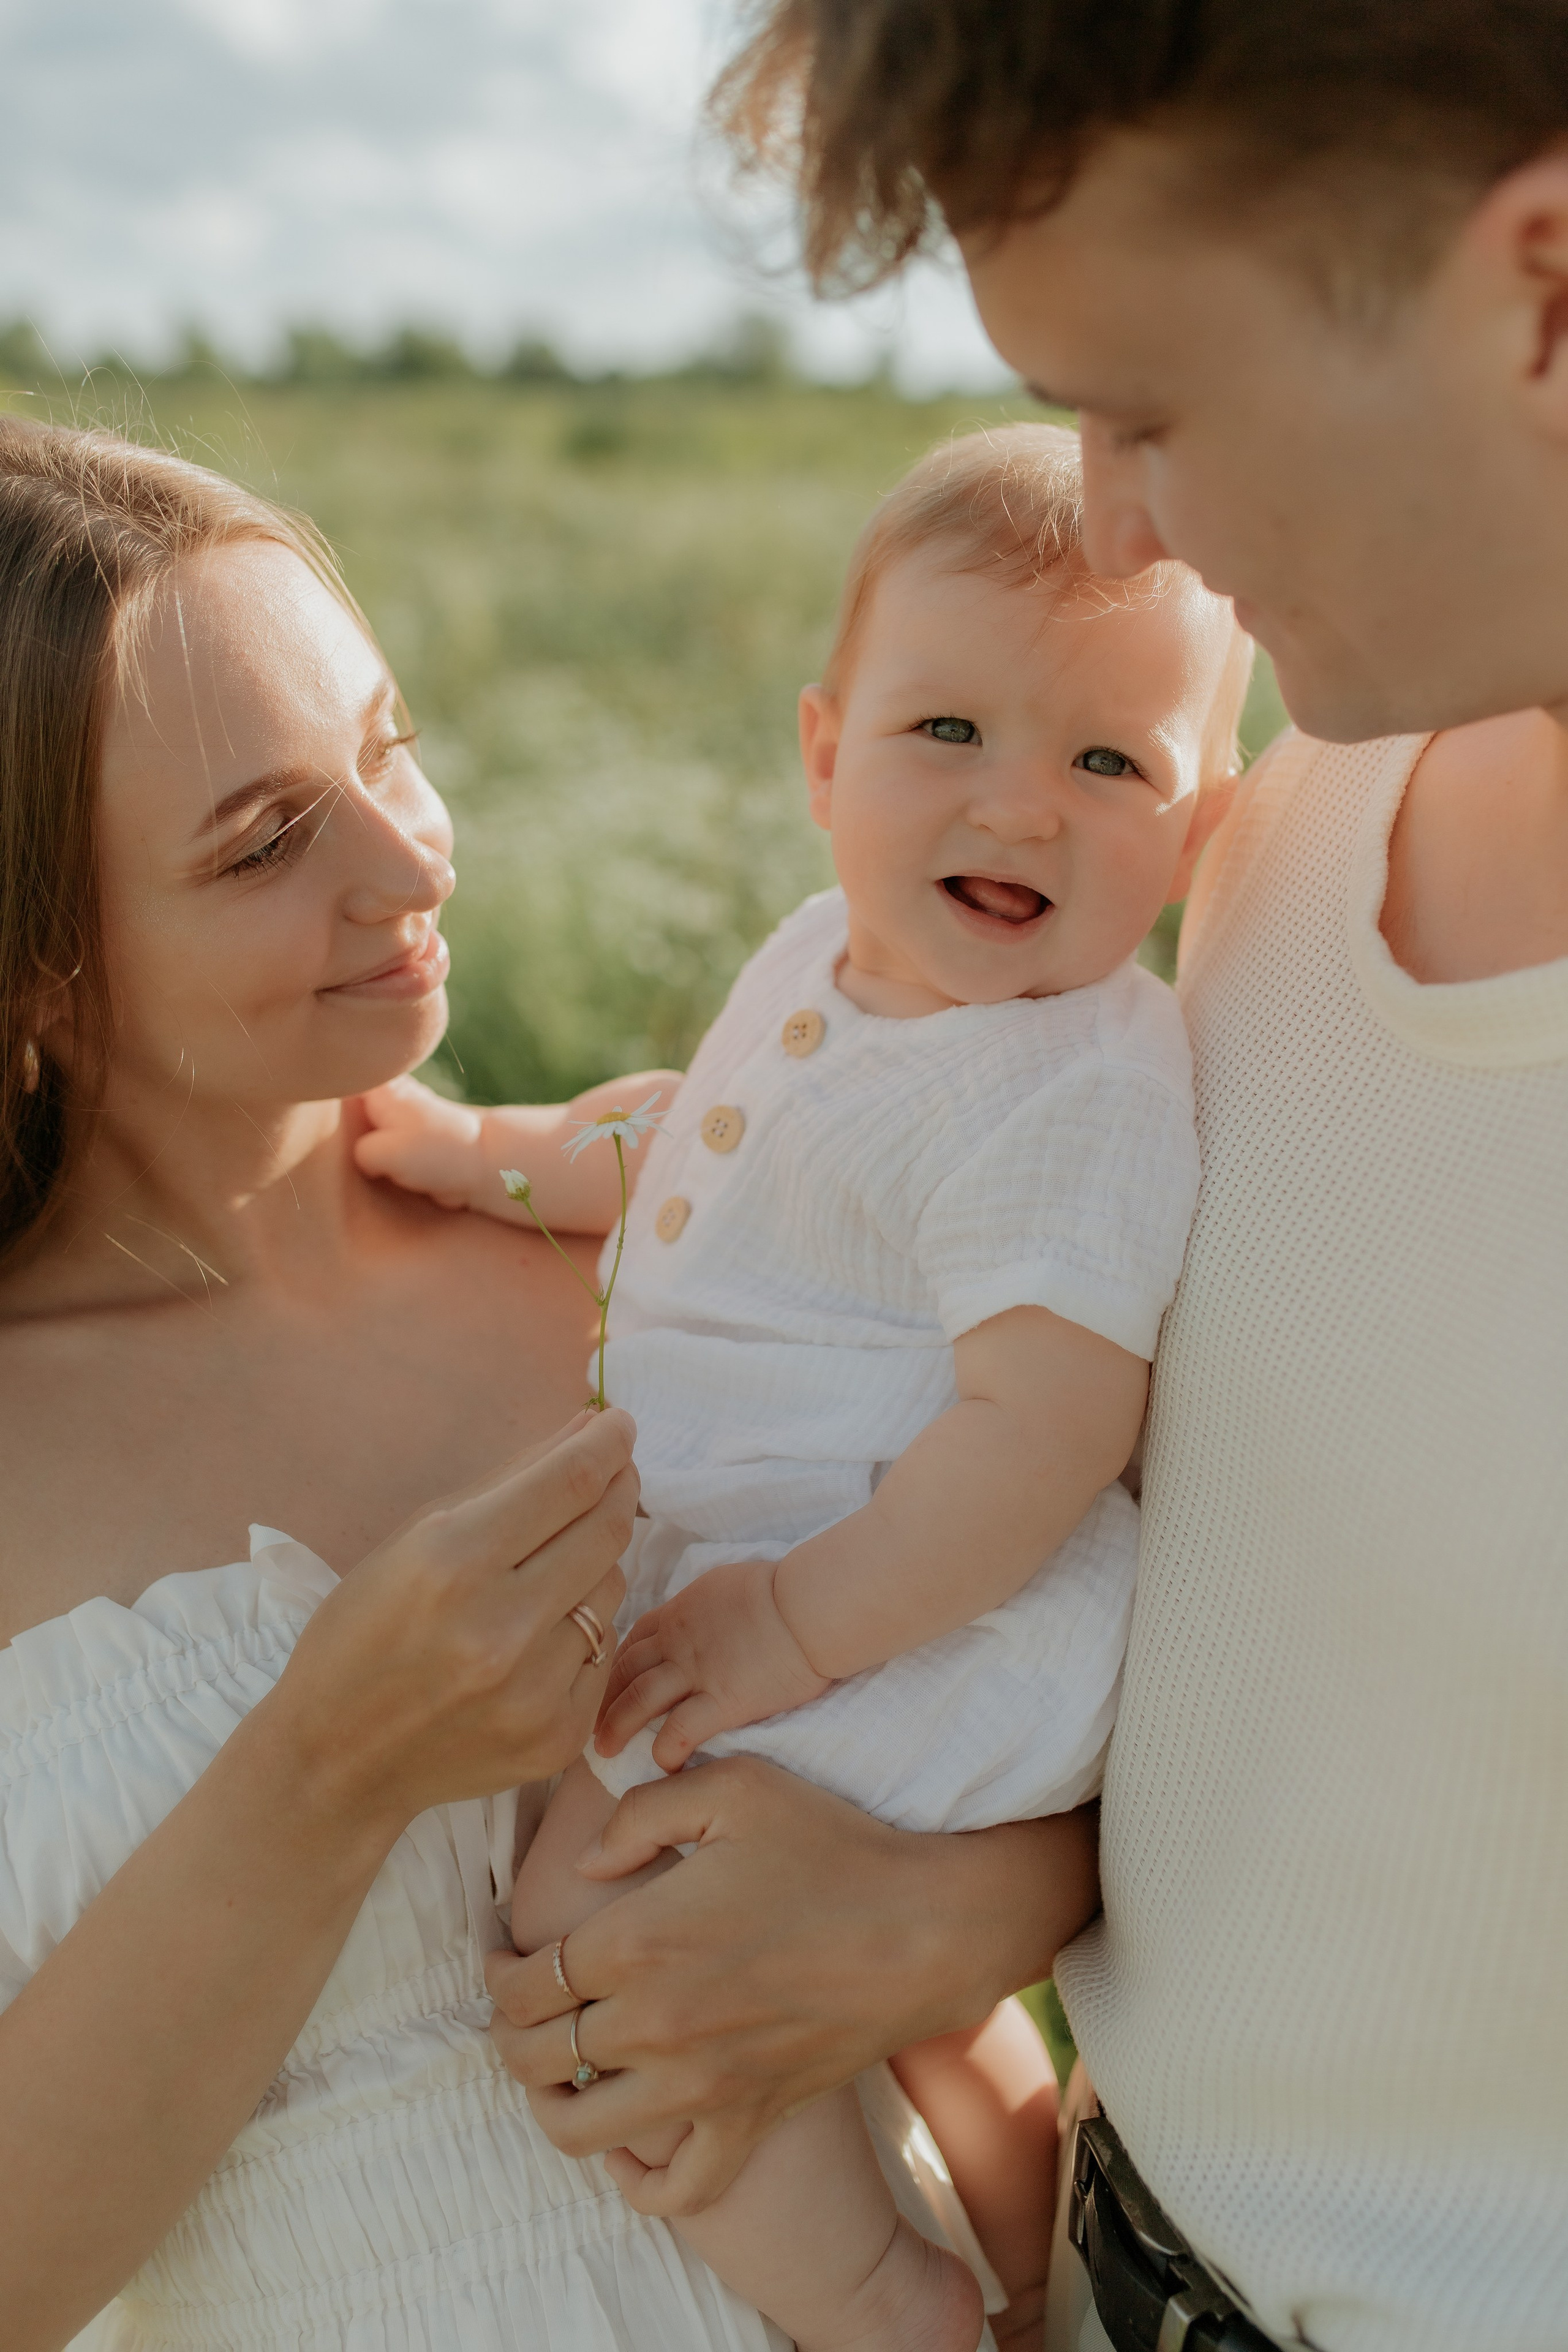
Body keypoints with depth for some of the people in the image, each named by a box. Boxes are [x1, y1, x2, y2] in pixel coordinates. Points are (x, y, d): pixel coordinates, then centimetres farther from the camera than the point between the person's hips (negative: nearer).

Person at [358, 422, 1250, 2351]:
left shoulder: (1079, 1095, -25)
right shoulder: (834, 954, 5)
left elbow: (1042, 1427, -31)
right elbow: (698, 1138, 23)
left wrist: (799, 1625, -29)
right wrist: (494, 1154, 16)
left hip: (930, 1629, -10)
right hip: (758, 1575, 10)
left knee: (586, 1906, -14)